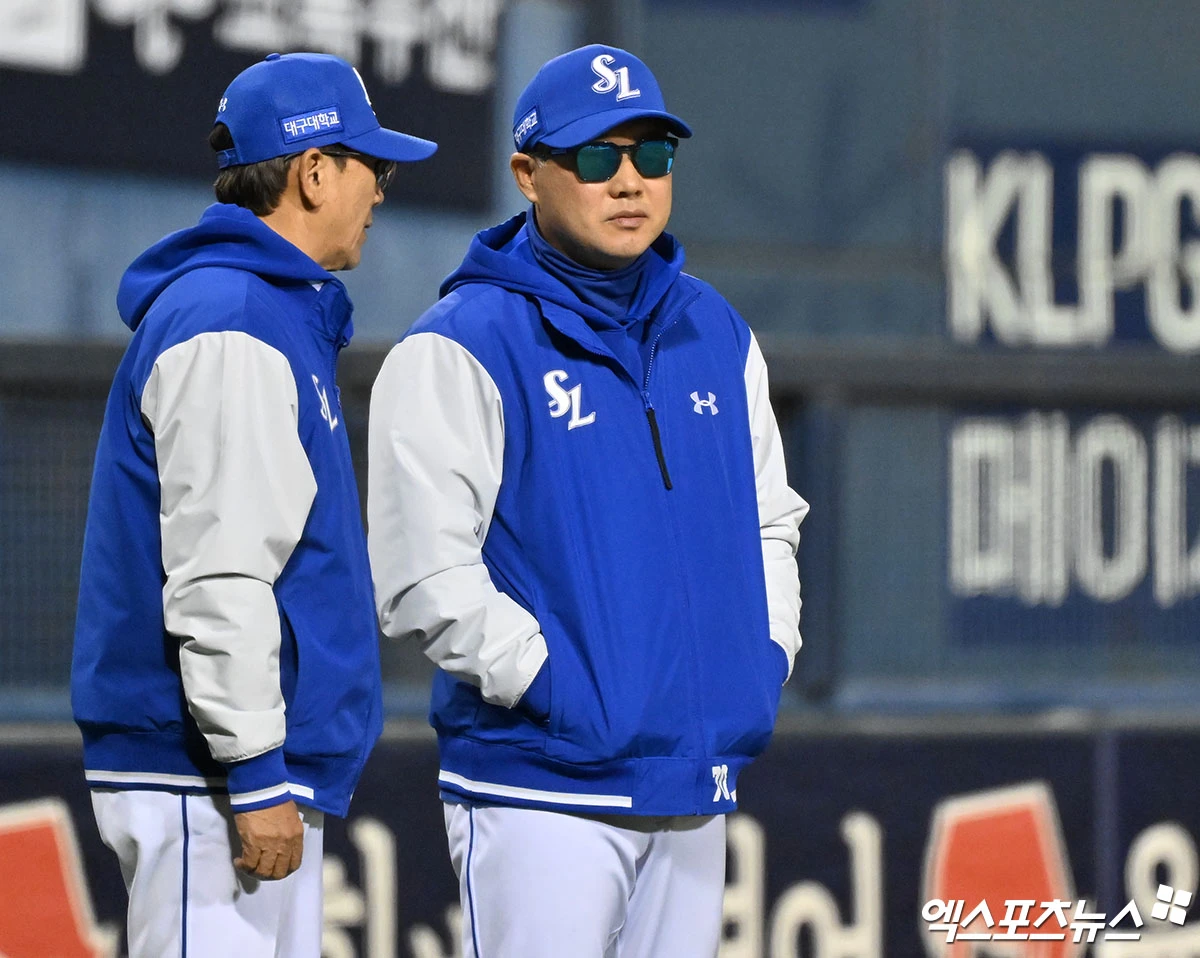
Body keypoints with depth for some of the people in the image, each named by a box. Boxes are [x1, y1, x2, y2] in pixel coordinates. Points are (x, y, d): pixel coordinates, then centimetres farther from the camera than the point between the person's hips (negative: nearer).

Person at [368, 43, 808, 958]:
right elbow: (426, 576, -14)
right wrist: (555, 687, -17)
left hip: (696, 781, 7)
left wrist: (765, 658, 8)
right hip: (542, 783, -7)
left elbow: (771, 515, 24)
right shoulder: (462, 348, -7)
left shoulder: (716, 334, 14)